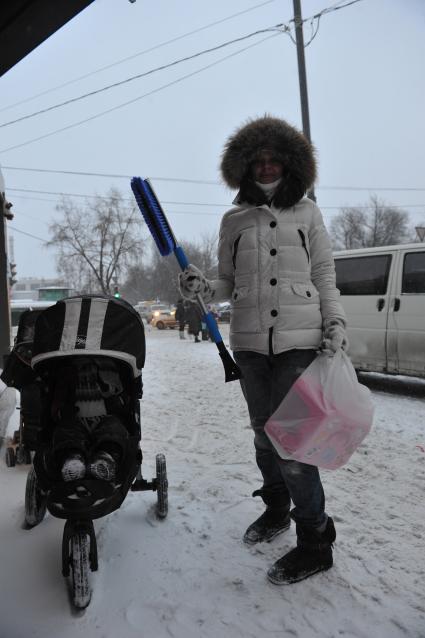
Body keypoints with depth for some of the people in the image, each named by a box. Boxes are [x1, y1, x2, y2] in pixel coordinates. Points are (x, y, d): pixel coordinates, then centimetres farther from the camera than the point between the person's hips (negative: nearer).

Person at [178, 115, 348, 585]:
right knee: (264, 433, 15)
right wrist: (203, 290, -7)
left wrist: (334, 322, -5)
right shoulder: (234, 220, 12)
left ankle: (315, 541, 11)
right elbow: (229, 283, 13)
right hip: (248, 343, 3)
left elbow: (324, 275, 8)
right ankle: (276, 508, 39)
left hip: (299, 339, -3)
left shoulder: (307, 212, 7)